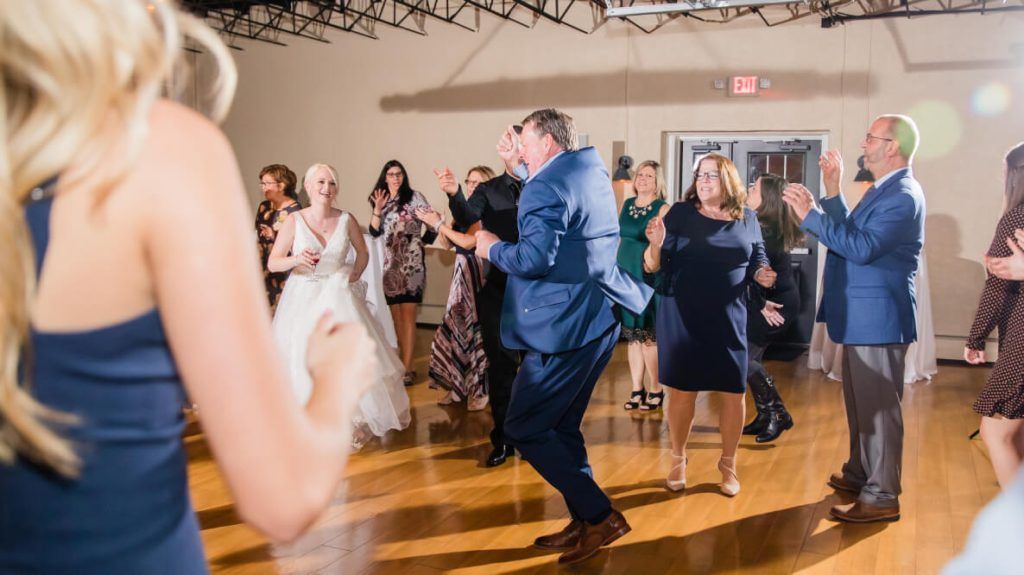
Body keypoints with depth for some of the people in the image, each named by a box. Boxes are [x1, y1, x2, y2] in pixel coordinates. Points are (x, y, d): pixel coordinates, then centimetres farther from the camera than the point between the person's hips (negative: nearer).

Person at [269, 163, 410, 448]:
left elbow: (363, 253, 16)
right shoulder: (294, 221, -5)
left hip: (338, 295, 1)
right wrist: (297, 259, -24)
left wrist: (355, 274, 0)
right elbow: (272, 263, -6)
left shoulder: (346, 220, -1)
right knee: (305, 363, 0)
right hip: (304, 297, -1)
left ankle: (351, 421, 15)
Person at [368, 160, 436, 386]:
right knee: (395, 314, 9)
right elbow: (374, 232, 3)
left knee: (407, 313, -7)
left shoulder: (413, 197, -2)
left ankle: (407, 368, -6)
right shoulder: (382, 200, 13)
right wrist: (378, 209, -9)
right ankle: (402, 360, 19)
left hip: (411, 261, -5)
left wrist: (424, 241, 2)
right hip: (391, 262, 5)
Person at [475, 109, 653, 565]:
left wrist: (492, 248, -7)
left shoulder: (546, 185, -16)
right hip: (599, 322, 10)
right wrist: (517, 165, 24)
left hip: (565, 327, -10)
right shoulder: (592, 171, 13)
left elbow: (535, 258, -25)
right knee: (561, 426, 17)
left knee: (524, 429, -1)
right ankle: (584, 523, 24)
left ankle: (600, 516, 1)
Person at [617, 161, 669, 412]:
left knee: (649, 335, -1)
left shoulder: (663, 208, -6)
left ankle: (656, 390, 12)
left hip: (648, 277, -5)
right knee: (631, 334, 9)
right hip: (625, 275, 6)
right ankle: (637, 389, 17)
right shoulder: (627, 204, 11)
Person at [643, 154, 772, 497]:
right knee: (682, 389, 6)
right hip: (682, 320, -2)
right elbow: (654, 268, -5)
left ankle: (728, 464, 24)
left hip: (729, 321, 2)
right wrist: (655, 245, -27)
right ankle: (678, 461, 23)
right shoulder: (680, 214, -2)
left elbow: (758, 263, 11)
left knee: (733, 391, 6)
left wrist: (763, 275, -11)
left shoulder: (747, 219, 5)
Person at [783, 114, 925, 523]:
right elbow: (848, 232, 14)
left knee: (878, 407, -3)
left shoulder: (902, 195, -18)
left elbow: (862, 247, -28)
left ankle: (881, 497, 6)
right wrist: (833, 191, 7)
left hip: (878, 318, -11)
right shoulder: (886, 191, 15)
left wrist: (810, 214, -26)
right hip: (862, 317, 11)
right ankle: (860, 474, 35)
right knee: (861, 402, 21)